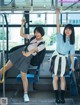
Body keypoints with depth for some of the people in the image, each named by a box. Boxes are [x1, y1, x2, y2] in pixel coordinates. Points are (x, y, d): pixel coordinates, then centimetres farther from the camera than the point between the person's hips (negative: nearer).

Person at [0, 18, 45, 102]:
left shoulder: (43, 44, -8)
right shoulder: (32, 37, 7)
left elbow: (35, 50, -25)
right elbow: (22, 35, 9)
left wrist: (28, 53, -45)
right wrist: (22, 24, -2)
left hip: (27, 57, -5)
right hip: (21, 51, 5)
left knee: (23, 76, -4)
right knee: (7, 66, 3)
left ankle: (25, 94, 8)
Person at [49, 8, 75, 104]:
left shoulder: (72, 42, 3)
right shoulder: (60, 37, -7)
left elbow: (72, 54, 7)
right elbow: (57, 26, -19)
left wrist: (73, 65, 9)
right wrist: (57, 14, -29)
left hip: (64, 59, 3)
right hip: (56, 57, -2)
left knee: (62, 77, 7)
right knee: (55, 77, 0)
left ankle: (62, 97, 14)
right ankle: (57, 97, 8)